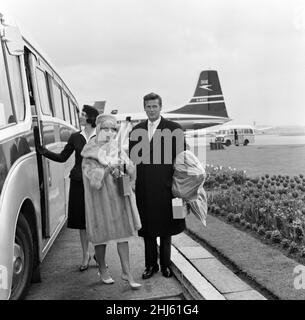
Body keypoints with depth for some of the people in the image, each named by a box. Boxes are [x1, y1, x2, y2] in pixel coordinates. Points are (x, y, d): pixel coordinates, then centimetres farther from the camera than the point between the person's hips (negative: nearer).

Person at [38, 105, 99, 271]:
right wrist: (45, 152, -1)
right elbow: (62, 157, 11)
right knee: (81, 220, 9)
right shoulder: (75, 137, 10)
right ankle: (86, 255, 24)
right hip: (78, 182, 3)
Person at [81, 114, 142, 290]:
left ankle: (127, 272, 15)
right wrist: (110, 168, -28)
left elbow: (132, 172, 2)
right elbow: (94, 179, -19)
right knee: (101, 235, 9)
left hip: (120, 198, 4)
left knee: (123, 235, 5)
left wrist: (123, 165, -17)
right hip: (100, 199, -3)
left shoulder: (119, 149, 6)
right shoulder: (90, 154, -7)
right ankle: (102, 270, 30)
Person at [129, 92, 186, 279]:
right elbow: (132, 158, 11)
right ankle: (151, 264, 26)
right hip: (143, 188, 3)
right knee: (147, 228, 10)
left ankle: (166, 264, 26)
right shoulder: (136, 131, 10)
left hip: (165, 187, -3)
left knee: (165, 228, 10)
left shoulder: (174, 129, -1)